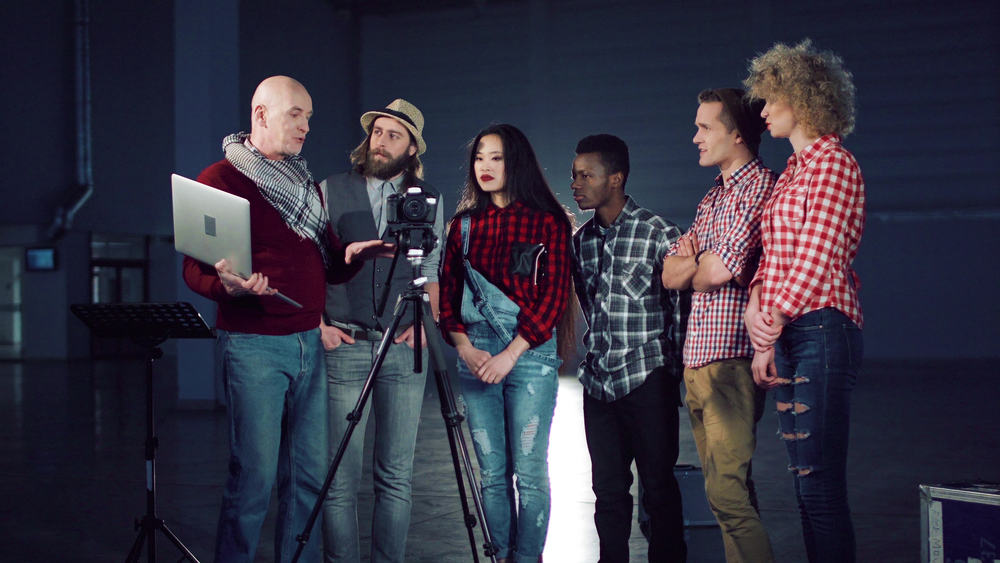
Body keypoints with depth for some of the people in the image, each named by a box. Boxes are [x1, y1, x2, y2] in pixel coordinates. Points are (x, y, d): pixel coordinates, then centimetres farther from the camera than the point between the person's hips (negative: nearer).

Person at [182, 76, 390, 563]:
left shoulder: (307, 186, 18)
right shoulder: (220, 180, -2)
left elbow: (327, 267, 19)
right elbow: (196, 269, -6)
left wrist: (349, 255, -4)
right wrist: (228, 285, -27)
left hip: (309, 341, 6)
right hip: (252, 344, -6)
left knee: (308, 474, 7)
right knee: (255, 476, -7)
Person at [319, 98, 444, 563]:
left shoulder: (429, 200, 10)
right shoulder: (330, 192, 6)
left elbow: (433, 274, 14)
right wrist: (318, 324, -2)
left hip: (403, 349, 1)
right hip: (344, 346, -1)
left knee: (396, 477, 4)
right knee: (341, 477, -3)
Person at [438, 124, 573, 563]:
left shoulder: (547, 222, 1)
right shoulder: (464, 223, 13)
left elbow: (553, 295, -4)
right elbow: (447, 294, 11)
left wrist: (511, 354, -11)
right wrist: (466, 349, -5)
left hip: (530, 354, -4)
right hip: (475, 357, 4)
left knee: (529, 472, -4)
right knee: (492, 473, 5)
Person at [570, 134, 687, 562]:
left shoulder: (658, 233, -6)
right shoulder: (580, 240, 10)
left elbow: (681, 303, -3)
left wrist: (673, 365, -2)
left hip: (647, 380, -5)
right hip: (598, 382, 5)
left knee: (659, 487, 2)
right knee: (608, 491, 8)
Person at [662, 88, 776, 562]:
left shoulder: (760, 186, -8)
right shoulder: (713, 197, 21)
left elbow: (720, 270, -17)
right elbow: (670, 274, 15)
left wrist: (694, 264, 5)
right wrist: (702, 262, -6)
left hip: (731, 358, -9)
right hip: (697, 360, 9)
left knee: (728, 491, -14)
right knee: (725, 490, 11)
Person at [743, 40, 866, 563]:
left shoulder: (834, 164, -7)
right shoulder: (793, 170, 20)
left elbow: (816, 260, -14)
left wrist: (772, 324, -11)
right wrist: (756, 302, -2)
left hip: (820, 329, -9)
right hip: (785, 335, 9)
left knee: (821, 487, -9)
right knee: (806, 486, 11)